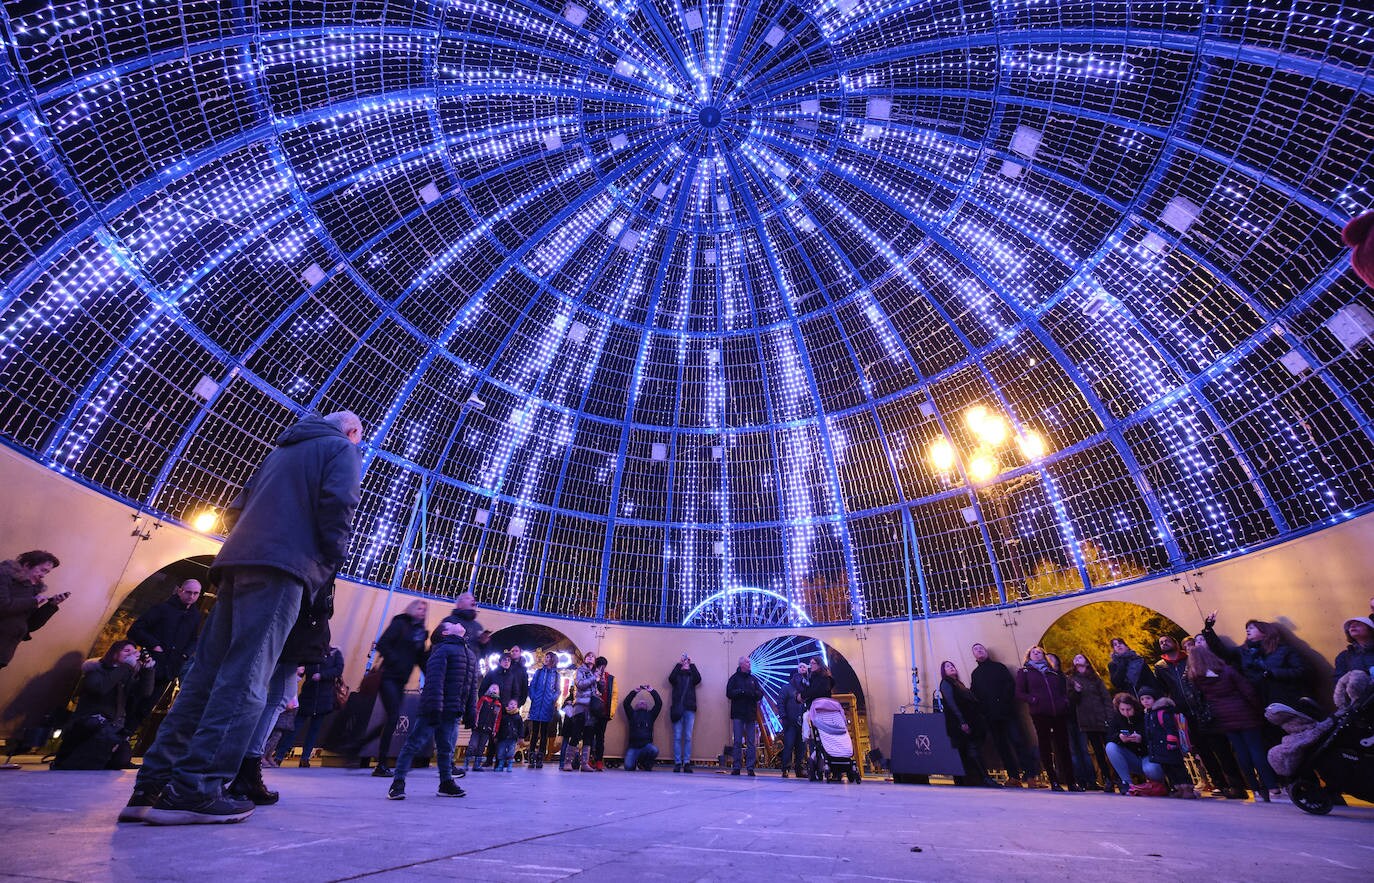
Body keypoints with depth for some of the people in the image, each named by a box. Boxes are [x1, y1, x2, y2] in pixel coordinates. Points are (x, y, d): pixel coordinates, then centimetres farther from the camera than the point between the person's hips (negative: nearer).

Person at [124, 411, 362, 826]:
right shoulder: (342, 449, 6)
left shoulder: (283, 449, 30)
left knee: (207, 671, 6)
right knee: (245, 677, -11)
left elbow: (236, 510, 26)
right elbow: (336, 505, -11)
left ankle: (153, 785, 5)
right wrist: (333, 562, -2)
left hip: (238, 559, 8)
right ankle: (193, 789, -15)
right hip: (283, 565, -8)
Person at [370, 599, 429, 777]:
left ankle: (382, 765, 13)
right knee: (393, 718, -11)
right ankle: (381, 765, -4)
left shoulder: (420, 631, 14)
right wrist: (395, 661, -17)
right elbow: (382, 644, -14)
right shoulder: (400, 624, -4)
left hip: (401, 681, 6)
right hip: (389, 678, -6)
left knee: (393, 719, 6)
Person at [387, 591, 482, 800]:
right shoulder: (443, 649, -8)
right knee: (416, 741, -1)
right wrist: (435, 706, -25)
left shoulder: (470, 655, 16)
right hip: (435, 708, -7)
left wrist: (471, 711, 15)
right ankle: (398, 782, 9)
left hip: (453, 711, 7)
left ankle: (446, 783, 23)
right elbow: (435, 679, -18)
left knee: (446, 747, 14)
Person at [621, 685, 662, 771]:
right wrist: (634, 691, -4)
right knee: (628, 767, -23)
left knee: (654, 750, -31)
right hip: (633, 747, -1)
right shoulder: (632, 715, 13)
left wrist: (652, 691, 0)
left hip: (646, 746, 1)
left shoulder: (650, 715, 15)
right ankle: (634, 763, 16)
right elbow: (626, 703, -1)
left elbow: (659, 703, 6)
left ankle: (646, 765, 3)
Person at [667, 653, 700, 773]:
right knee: (677, 737, -2)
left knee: (688, 737, 0)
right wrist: (679, 664, -8)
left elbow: (698, 679, -7)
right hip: (677, 708, -1)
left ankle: (687, 763, 3)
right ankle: (677, 763, 1)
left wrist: (692, 664, -4)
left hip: (689, 709, 1)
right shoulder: (677, 676, 11)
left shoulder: (692, 676, 14)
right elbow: (671, 678, -10)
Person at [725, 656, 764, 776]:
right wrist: (742, 691, -16)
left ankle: (750, 767, 7)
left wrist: (753, 693, -14)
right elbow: (729, 693, -7)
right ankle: (736, 767, 7)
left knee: (751, 742, 2)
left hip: (751, 714, 3)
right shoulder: (734, 678, 3)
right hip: (738, 714, -3)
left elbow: (760, 694, 6)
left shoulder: (753, 679, 13)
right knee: (737, 741, 0)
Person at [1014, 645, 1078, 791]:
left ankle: (1071, 782, 10)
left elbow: (1063, 689, 23)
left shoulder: (1053, 671, 21)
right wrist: (1032, 700, -11)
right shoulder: (1024, 671, 11)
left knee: (1063, 746, 2)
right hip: (1040, 714, -2)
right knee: (1045, 747, 1)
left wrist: (1065, 700, 3)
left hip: (1059, 712, 2)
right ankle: (1054, 782, 9)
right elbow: (1019, 693, 6)